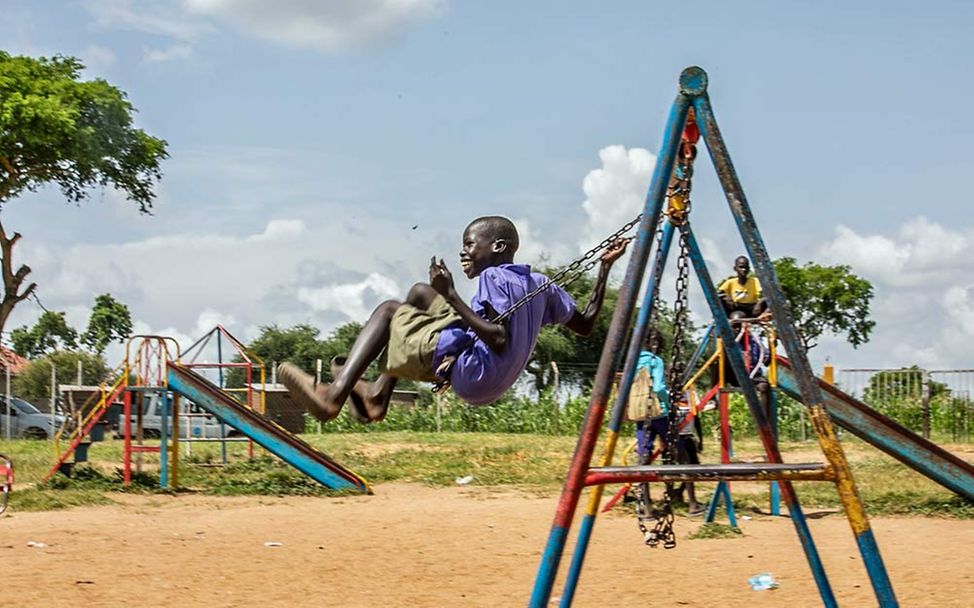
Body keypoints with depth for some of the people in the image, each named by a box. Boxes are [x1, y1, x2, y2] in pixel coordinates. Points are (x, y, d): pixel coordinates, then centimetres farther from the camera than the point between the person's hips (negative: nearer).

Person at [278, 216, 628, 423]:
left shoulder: (494, 277, -11)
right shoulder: (538, 284, 13)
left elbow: (500, 341, -23)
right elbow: (585, 325, 17)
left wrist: (451, 297, -21)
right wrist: (604, 270, 21)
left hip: (473, 374, -10)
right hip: (492, 383, 10)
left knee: (389, 311, -2)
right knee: (420, 294, 21)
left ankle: (336, 393, -17)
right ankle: (377, 394, 16)